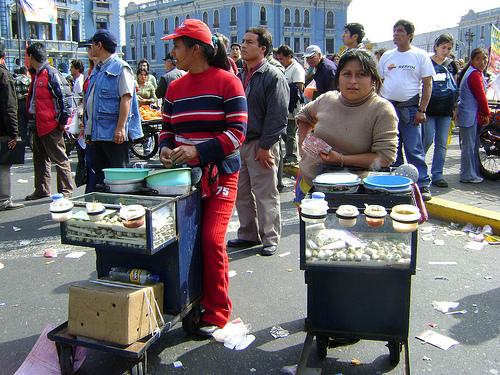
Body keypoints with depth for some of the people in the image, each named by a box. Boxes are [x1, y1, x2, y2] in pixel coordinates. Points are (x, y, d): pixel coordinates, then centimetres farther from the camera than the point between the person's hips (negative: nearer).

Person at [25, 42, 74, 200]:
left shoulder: (51, 73, -12)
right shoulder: (36, 75, 16)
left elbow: (65, 97, -16)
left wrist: (63, 121, -16)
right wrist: (31, 118, 20)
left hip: (51, 125, -10)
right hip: (38, 125, 10)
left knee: (59, 159, -2)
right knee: (40, 159, 15)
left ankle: (66, 191, 5)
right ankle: (42, 190, 25)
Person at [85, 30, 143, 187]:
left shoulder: (120, 67, -9)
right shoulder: (97, 70, 19)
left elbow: (126, 98, -17)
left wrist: (121, 127, -23)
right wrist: (87, 127, 20)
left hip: (113, 133, -9)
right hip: (97, 132, 9)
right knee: (98, 175, 14)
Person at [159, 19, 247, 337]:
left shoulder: (228, 82, -7)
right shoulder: (175, 88, 11)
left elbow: (237, 132, -13)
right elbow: (168, 128, 17)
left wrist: (198, 150, -22)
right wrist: (166, 147, -6)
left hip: (220, 175, -5)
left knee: (212, 239, -12)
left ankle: (216, 312, 5)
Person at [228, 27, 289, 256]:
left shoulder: (273, 77, -8)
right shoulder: (240, 76, 14)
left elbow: (277, 116, -14)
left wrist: (265, 146, -17)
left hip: (261, 145, -7)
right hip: (239, 143, 7)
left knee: (265, 195, 1)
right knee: (242, 194, 13)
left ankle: (270, 239, 13)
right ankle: (248, 234, 26)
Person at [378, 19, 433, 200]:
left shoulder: (420, 56, 0)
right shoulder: (387, 56, 11)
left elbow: (427, 84, -3)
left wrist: (421, 110, -11)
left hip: (410, 108, -4)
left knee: (414, 149, -6)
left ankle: (423, 185, 2)